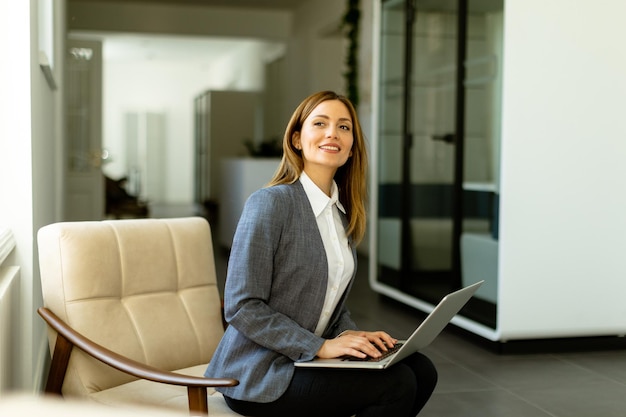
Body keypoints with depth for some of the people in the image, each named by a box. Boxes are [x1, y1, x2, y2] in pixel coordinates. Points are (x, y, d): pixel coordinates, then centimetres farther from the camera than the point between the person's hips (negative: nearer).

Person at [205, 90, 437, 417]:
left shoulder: (342, 212, 9)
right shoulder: (270, 203, -15)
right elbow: (241, 306, -19)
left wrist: (350, 334, -4)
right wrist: (321, 346, -21)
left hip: (308, 357, 8)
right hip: (259, 375, -7)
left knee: (421, 371, -8)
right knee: (396, 384, -19)